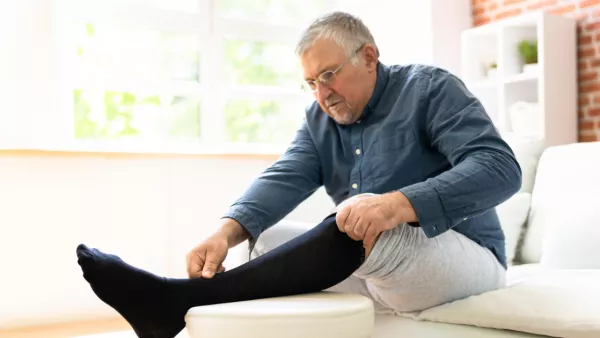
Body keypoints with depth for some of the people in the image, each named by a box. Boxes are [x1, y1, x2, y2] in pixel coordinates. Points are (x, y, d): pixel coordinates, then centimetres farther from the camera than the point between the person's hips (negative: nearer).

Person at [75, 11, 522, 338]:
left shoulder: (431, 89, -8)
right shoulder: (320, 119, 8)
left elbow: (499, 168, -22)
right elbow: (284, 179, -9)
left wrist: (401, 204, -37)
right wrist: (226, 233, -30)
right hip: (374, 268, 7)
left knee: (360, 221, -34)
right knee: (261, 239, 0)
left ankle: (179, 298, -37)